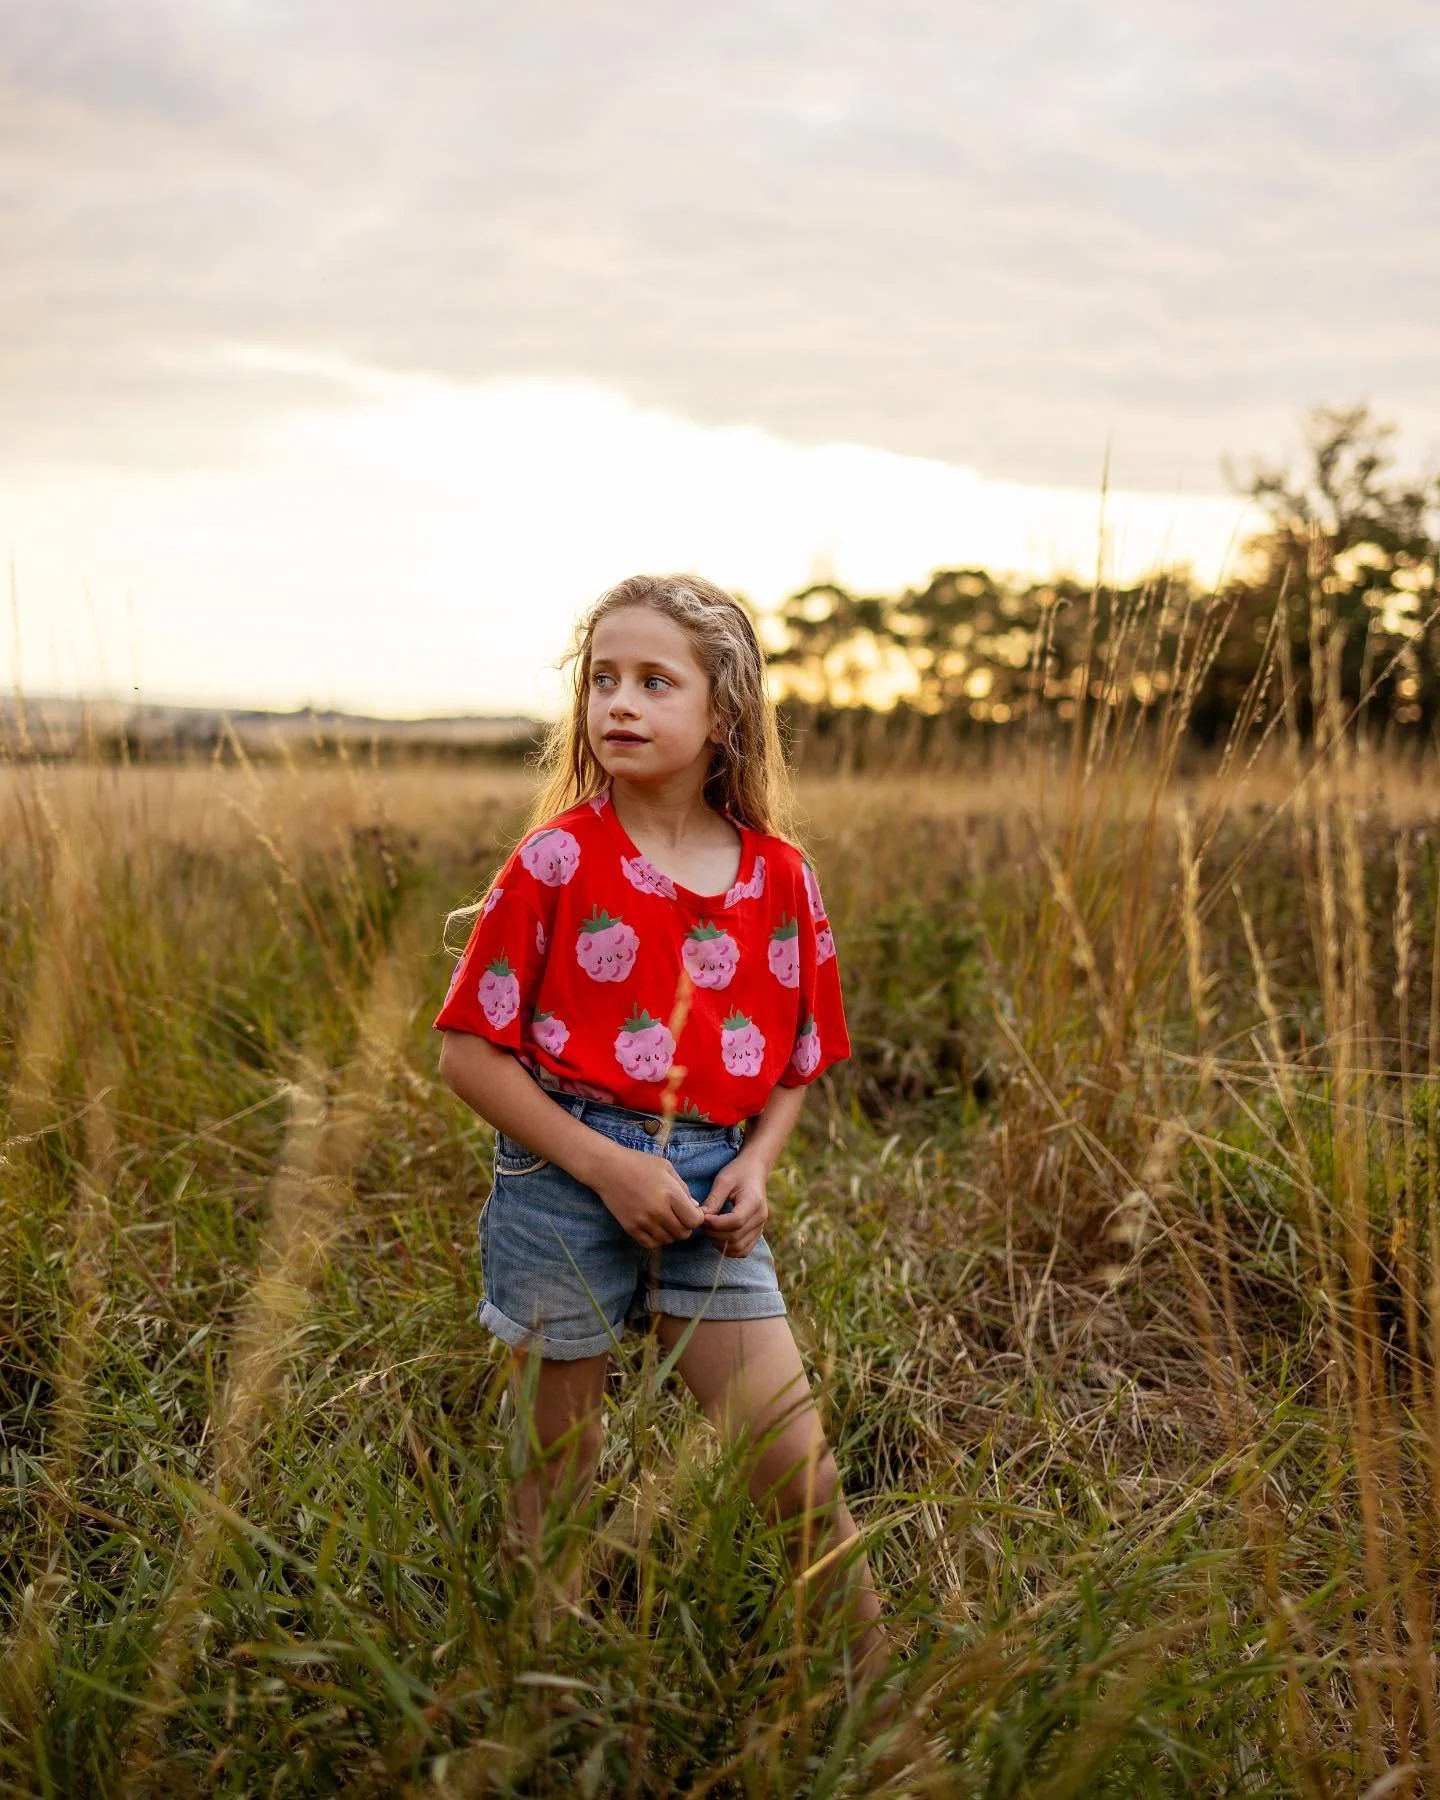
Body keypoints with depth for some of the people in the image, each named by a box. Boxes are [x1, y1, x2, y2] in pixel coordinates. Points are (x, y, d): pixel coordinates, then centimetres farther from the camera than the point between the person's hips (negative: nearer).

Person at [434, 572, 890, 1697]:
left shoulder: (780, 876, 3)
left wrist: (754, 1165, -6)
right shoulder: (556, 859, -7)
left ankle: (879, 1681, 21)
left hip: (709, 1188, 2)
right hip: (568, 1180, -2)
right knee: (558, 1477, 11)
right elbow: (470, 1053, -8)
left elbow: (797, 1062, 13)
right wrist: (606, 1167, -15)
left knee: (794, 1455, 0)